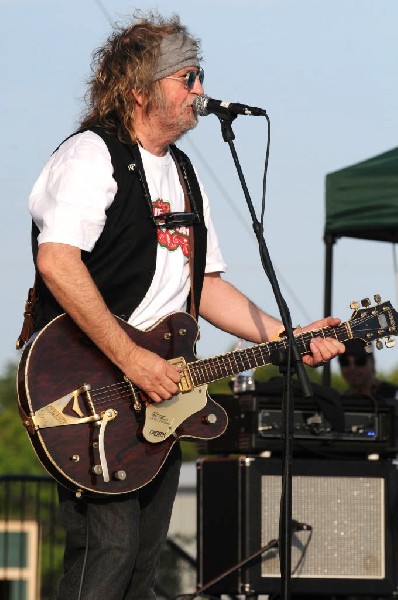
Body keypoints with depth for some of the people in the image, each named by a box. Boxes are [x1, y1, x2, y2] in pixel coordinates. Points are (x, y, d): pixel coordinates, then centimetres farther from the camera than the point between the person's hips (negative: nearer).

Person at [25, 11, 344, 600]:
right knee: (106, 552, -17)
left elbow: (206, 284, 23)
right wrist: (132, 359, -27)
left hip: (159, 394, 9)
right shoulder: (92, 156, -10)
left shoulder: (182, 173, 19)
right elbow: (57, 262, -25)